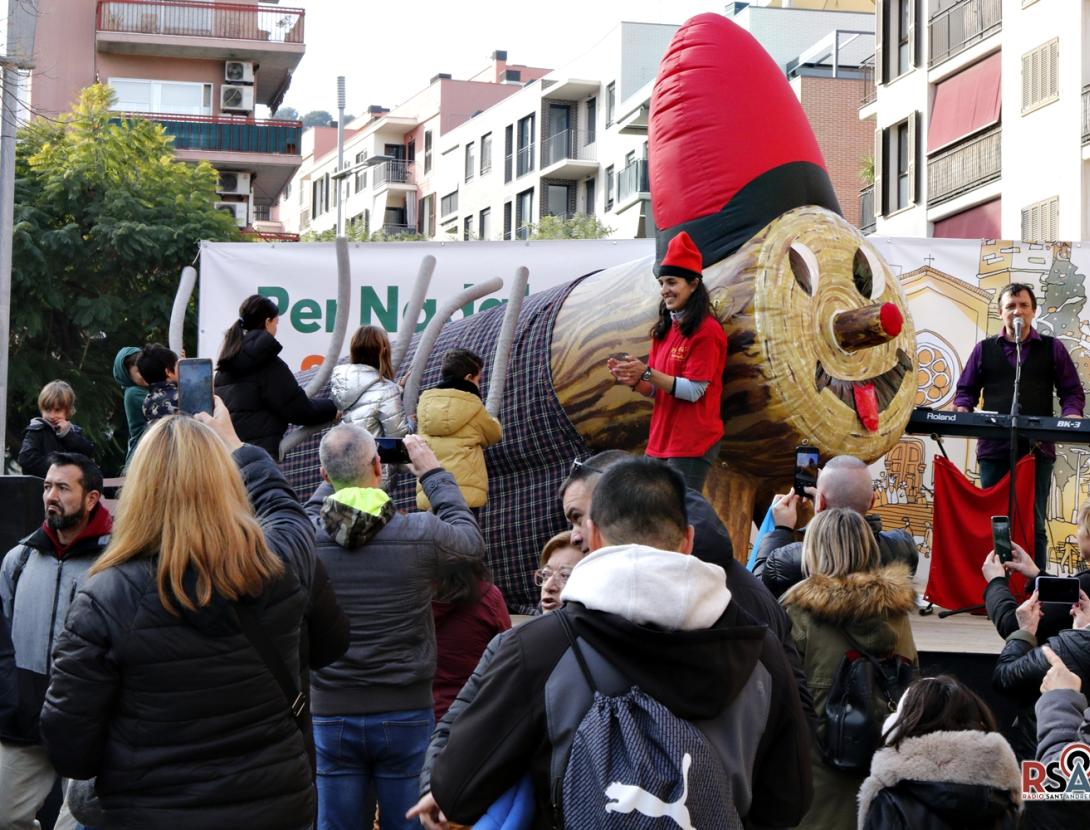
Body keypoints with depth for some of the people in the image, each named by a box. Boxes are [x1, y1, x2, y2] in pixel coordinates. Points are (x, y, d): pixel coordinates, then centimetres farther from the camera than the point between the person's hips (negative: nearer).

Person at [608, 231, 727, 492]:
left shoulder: (706, 331, -10)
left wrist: (647, 373, -22)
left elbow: (694, 391, -16)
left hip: (692, 445, -8)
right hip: (660, 442, 8)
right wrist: (635, 381, -5)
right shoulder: (664, 331, 15)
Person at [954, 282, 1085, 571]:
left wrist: (1071, 416, -11)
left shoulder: (1052, 348, 10)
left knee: (1034, 523, 0)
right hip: (994, 448, 1)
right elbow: (966, 390, 16)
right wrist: (962, 412, -5)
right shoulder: (985, 349, 13)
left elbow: (1072, 391, 10)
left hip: (1038, 449, -1)